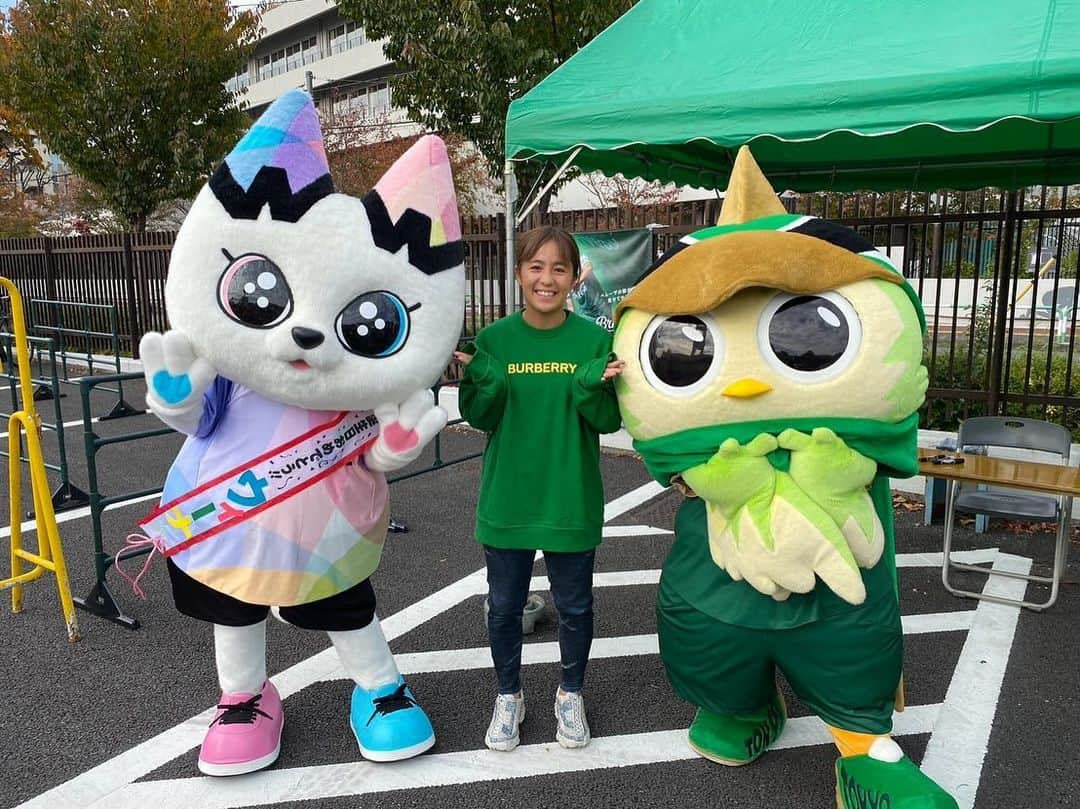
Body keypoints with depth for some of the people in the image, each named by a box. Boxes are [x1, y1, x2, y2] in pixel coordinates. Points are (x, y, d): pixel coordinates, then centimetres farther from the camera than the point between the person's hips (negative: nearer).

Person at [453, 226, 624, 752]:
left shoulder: (594, 340, -7)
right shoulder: (493, 339, -5)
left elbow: (610, 421, -6)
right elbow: (479, 419, -5)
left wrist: (595, 385, -26)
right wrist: (483, 381, -24)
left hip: (572, 503, 0)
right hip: (506, 502, 1)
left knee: (575, 607, 17)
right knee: (503, 607, 16)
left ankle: (571, 694, 42)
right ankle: (508, 696, 41)